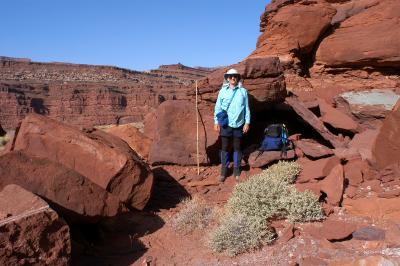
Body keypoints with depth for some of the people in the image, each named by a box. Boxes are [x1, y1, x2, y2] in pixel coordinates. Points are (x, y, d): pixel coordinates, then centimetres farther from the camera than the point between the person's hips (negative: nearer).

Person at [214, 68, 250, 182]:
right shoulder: (223, 91, 1)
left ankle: (237, 169, 21)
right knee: (225, 147, 5)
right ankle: (224, 169, 16)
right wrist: (216, 122, 0)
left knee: (237, 148, 9)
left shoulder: (243, 91, 1)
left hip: (238, 124, 0)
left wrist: (247, 122, 0)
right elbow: (218, 107, 3)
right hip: (225, 124, 0)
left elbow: (247, 108, 3)